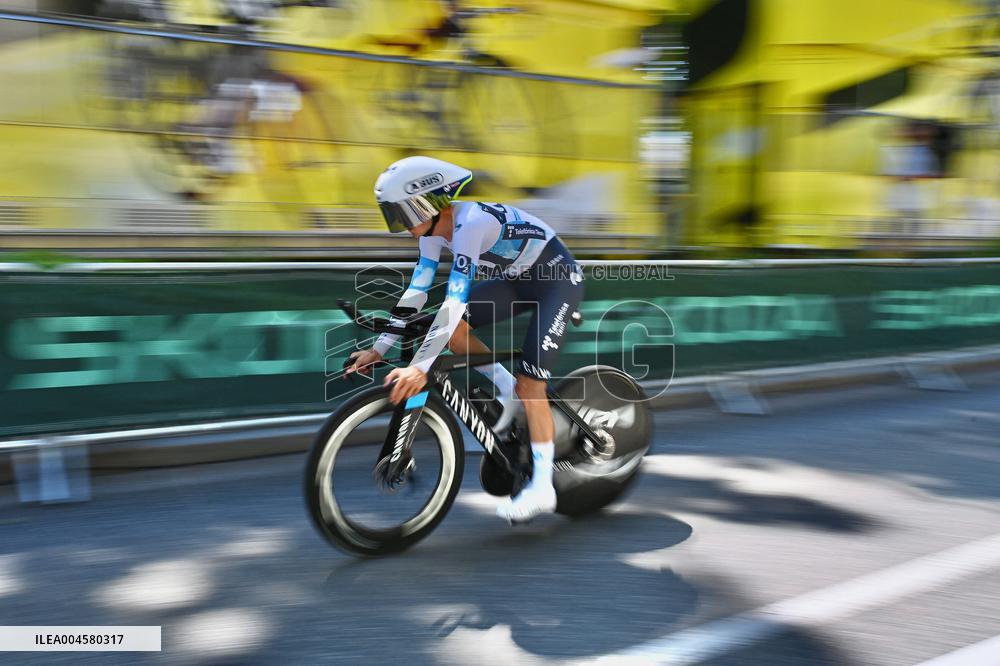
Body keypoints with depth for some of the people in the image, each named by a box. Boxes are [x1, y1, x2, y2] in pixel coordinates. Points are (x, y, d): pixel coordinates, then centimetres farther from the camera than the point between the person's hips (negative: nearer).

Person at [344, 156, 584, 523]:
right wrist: (379, 348, -9)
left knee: (529, 382, -15)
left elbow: (455, 301, -40)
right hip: (519, 279, 8)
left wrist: (421, 367, -44)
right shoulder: (434, 227, -6)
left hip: (558, 279, -8)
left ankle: (542, 486, -4)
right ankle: (506, 387, 10)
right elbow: (415, 292, -5)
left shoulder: (471, 221, -32)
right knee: (452, 328, -11)